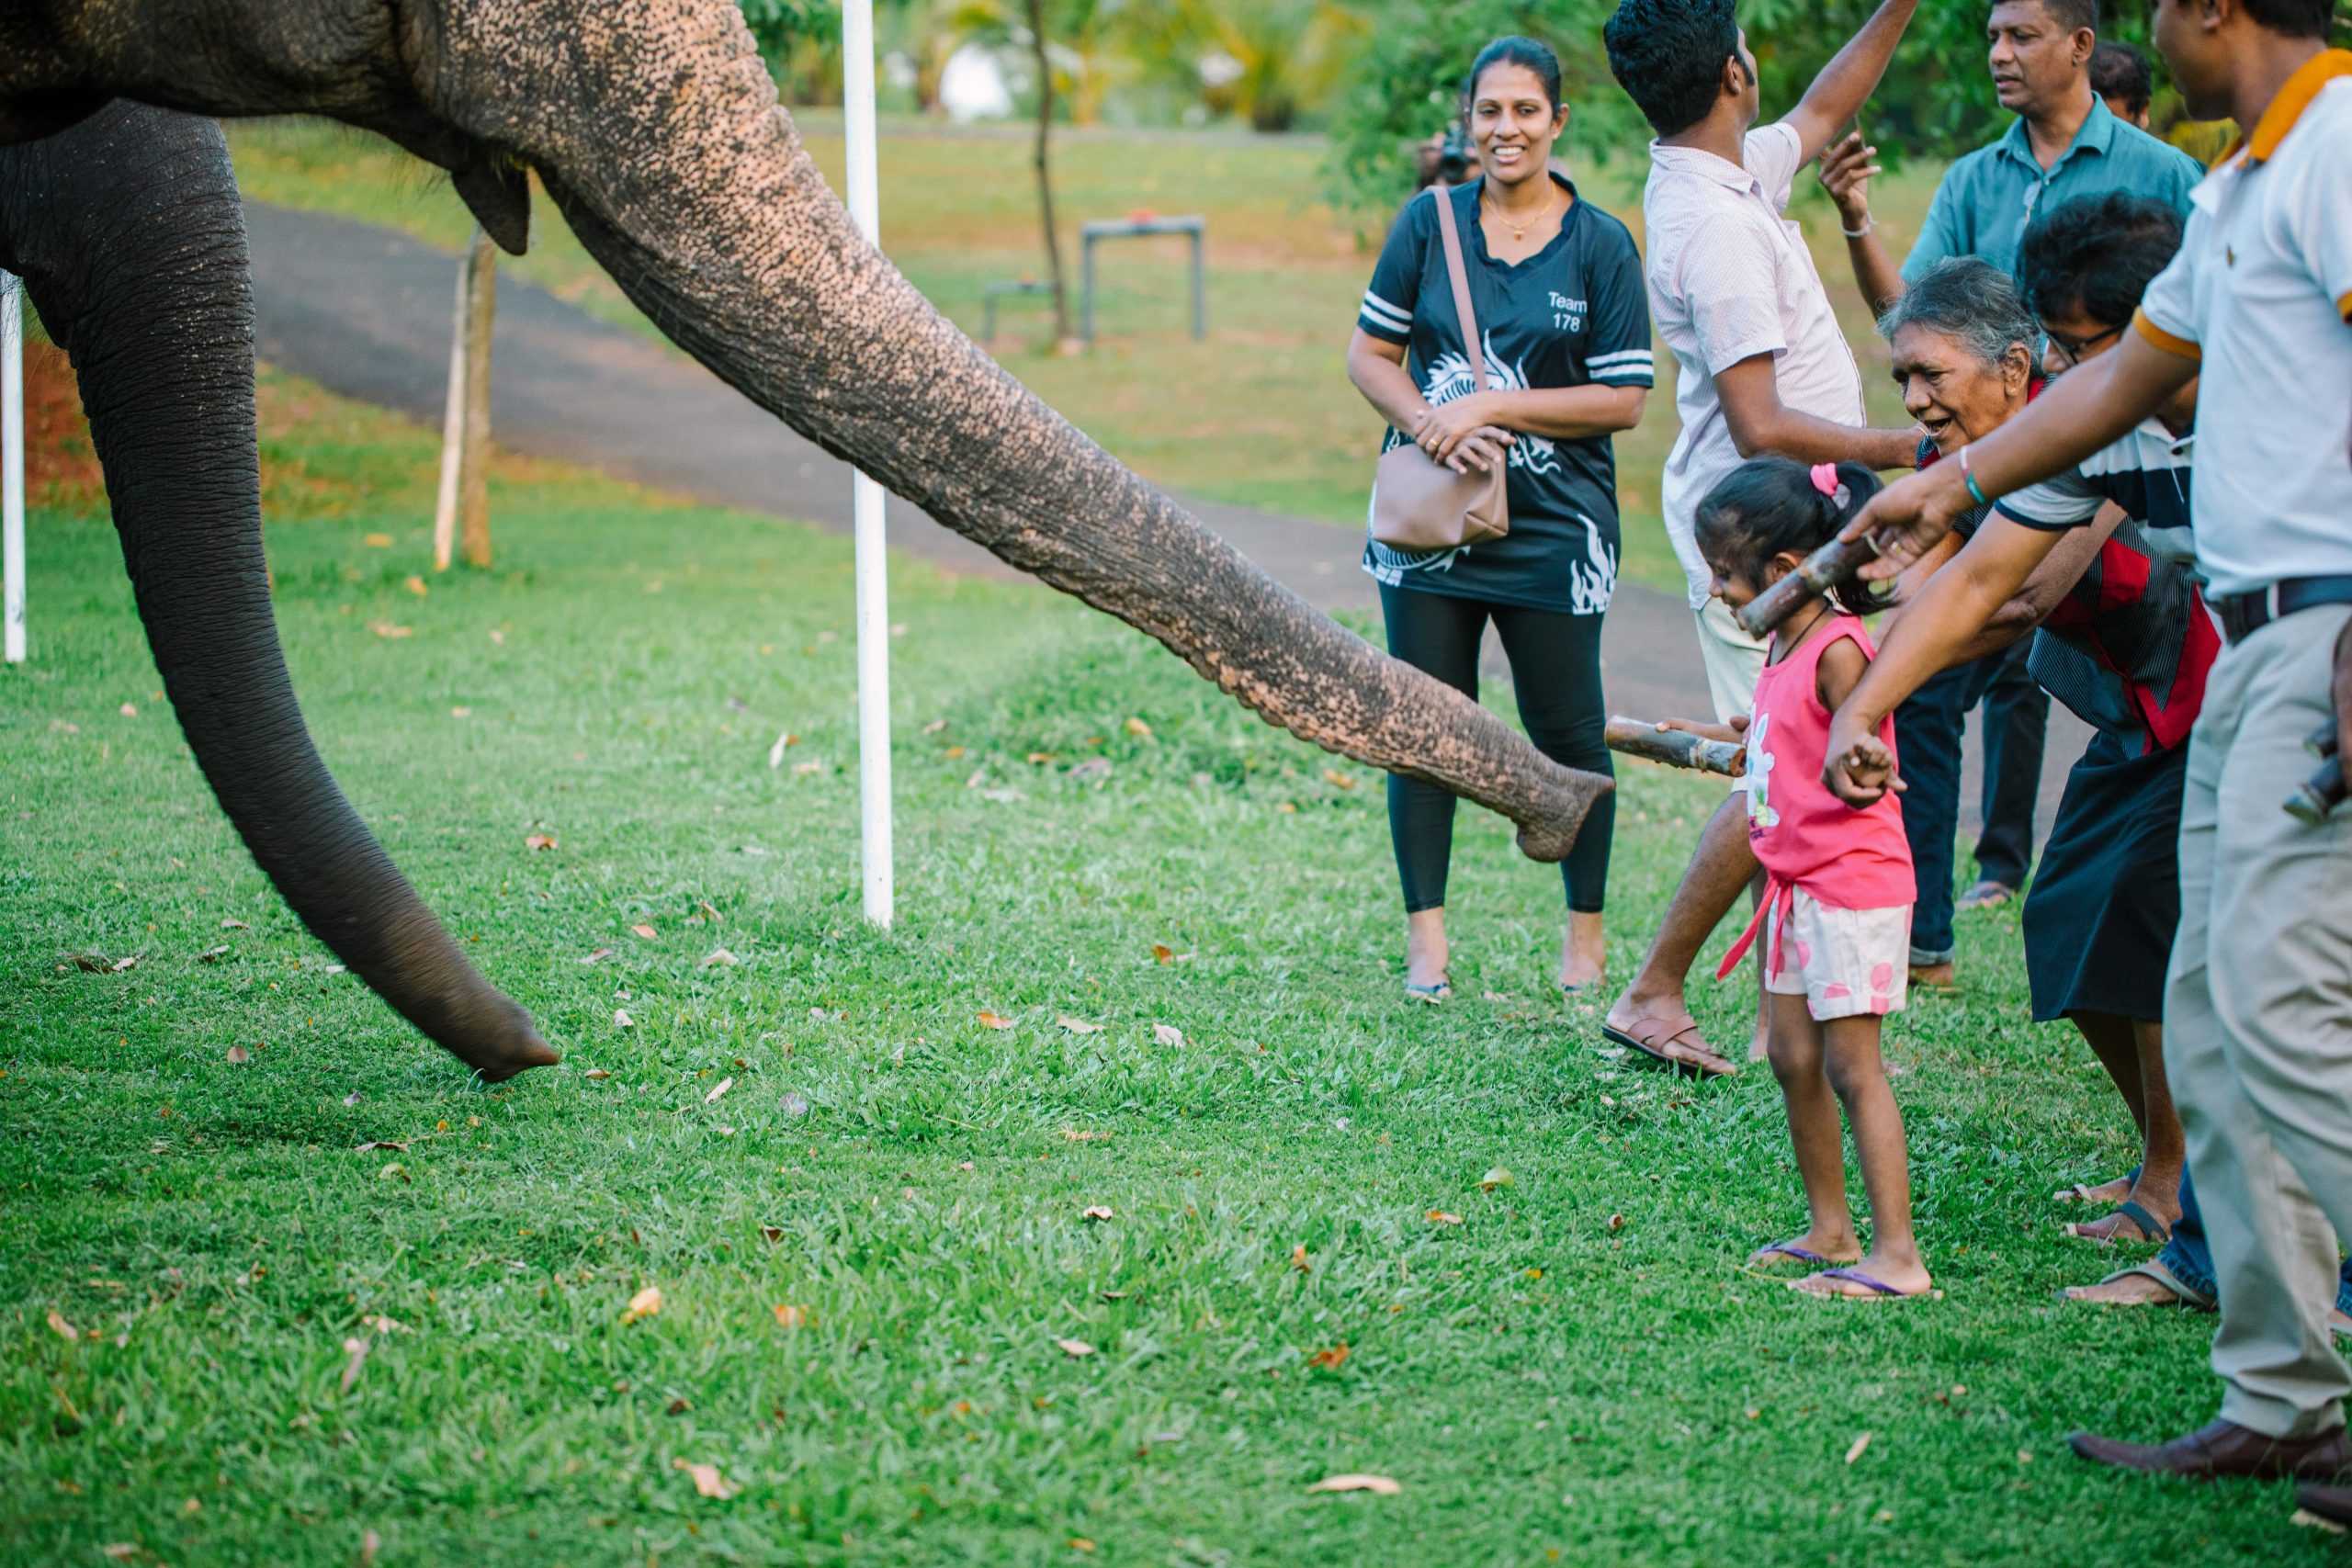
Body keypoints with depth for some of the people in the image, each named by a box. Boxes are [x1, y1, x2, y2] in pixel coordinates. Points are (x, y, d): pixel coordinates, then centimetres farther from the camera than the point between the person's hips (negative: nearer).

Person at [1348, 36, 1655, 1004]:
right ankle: (1425, 937, 15)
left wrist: (1491, 409, -14)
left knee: (1566, 735, 5)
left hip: (1552, 528, -2)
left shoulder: (1601, 246, -3)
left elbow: (1623, 400, -6)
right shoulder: (1430, 222, 3)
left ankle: (1586, 932, 20)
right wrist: (1427, 421, -13)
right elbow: (1370, 355, 6)